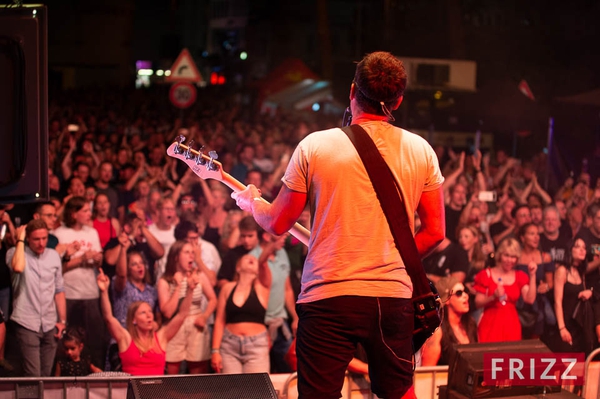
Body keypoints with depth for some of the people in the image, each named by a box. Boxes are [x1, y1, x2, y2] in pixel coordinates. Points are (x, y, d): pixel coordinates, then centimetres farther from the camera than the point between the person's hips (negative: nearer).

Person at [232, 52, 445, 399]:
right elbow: (435, 232, 6)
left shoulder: (314, 146, -5)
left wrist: (251, 202, 25)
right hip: (395, 295, 3)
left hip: (328, 296, -2)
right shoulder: (421, 150, 3)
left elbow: (277, 224, 4)